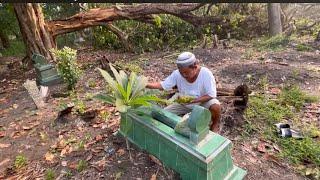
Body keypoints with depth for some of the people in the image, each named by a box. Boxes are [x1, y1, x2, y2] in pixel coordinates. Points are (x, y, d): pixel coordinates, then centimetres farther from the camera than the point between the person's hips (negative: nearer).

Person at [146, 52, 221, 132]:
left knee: (215, 107, -34)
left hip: (203, 102, -2)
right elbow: (163, 85, -16)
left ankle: (215, 124, 2)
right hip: (184, 104, 3)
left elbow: (211, 95, -25)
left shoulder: (206, 74, -26)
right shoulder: (177, 74, -18)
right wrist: (145, 84, -33)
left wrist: (193, 100, -38)